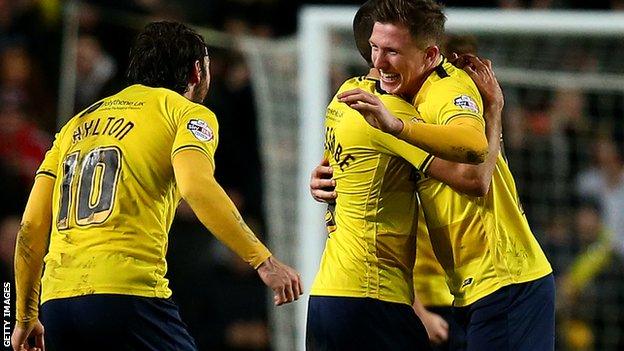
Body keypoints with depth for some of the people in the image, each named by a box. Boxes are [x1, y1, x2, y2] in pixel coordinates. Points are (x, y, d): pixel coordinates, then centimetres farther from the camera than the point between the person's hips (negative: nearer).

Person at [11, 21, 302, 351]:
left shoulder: (77, 124, 24)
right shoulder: (188, 113, 7)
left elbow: (32, 226, 19)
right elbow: (197, 187, -14)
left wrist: (26, 317, 26)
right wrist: (264, 261, -16)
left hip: (55, 302, 7)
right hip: (127, 293, -6)